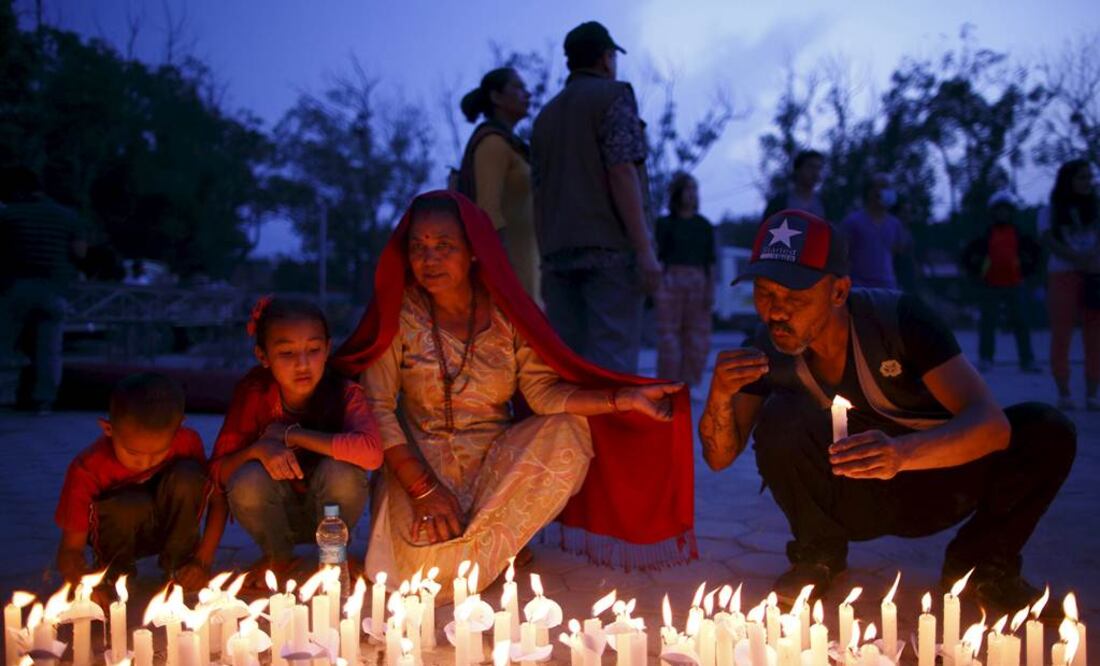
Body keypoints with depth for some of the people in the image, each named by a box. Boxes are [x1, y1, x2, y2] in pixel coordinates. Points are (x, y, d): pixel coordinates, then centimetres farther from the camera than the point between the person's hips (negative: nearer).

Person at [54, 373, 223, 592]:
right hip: (118, 532, -2)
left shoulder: (186, 443, -25)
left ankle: (179, 563, -8)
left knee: (188, 475, -28)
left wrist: (203, 560, -25)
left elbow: (217, 499, -14)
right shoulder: (87, 469, -30)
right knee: (130, 505, -37)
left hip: (170, 529, 2)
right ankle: (115, 569, -5)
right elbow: (71, 549, -27)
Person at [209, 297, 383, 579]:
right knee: (248, 480, -30)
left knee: (341, 470, -32)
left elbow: (371, 452, -40)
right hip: (276, 515, 1)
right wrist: (258, 449, -36)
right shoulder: (253, 393, -16)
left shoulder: (345, 393, -19)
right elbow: (218, 471, -15)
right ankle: (279, 556, 1)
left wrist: (292, 435, -32)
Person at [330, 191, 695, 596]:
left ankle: (484, 549, -8)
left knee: (568, 433, -24)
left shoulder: (507, 312, -3)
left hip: (496, 457, 3)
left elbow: (542, 392, -9)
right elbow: (377, 407, -11)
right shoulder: (400, 312, -8)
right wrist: (423, 487, -21)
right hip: (420, 459, -2)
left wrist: (624, 399, -22)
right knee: (425, 564, -29)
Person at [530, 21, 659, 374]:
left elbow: (539, 199, 16)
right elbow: (621, 173, -13)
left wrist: (547, 265, 18)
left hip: (561, 254, 7)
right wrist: (645, 250, -17)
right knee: (611, 362, -11)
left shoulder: (546, 116, 20)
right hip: (610, 249, -7)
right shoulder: (613, 95, 0)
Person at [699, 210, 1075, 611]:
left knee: (1046, 431, -27)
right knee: (780, 419, -29)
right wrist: (720, 394, -32)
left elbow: (992, 423, -33)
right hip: (852, 500, 1)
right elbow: (720, 457, -10)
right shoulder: (770, 347, -14)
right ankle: (819, 554, -3)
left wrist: (902, 453, -53)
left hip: (934, 486, -1)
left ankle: (982, 563, -2)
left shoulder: (896, 318, -24)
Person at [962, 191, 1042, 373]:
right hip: (991, 287, -1)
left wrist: (1026, 271, 9)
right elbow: (968, 256, 8)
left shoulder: (1019, 235, 6)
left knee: (1020, 323, 1)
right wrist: (977, 274, 2)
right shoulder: (986, 236, 3)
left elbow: (1035, 251, 16)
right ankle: (985, 360, 5)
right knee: (988, 324, 1)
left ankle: (1027, 361, 5)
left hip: (1014, 286, 1)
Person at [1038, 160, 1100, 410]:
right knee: (1061, 337, -2)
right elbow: (1049, 242, -6)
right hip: (1063, 276, -2)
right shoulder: (1050, 212, 7)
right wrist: (1079, 259, -19)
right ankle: (1064, 394, 4)